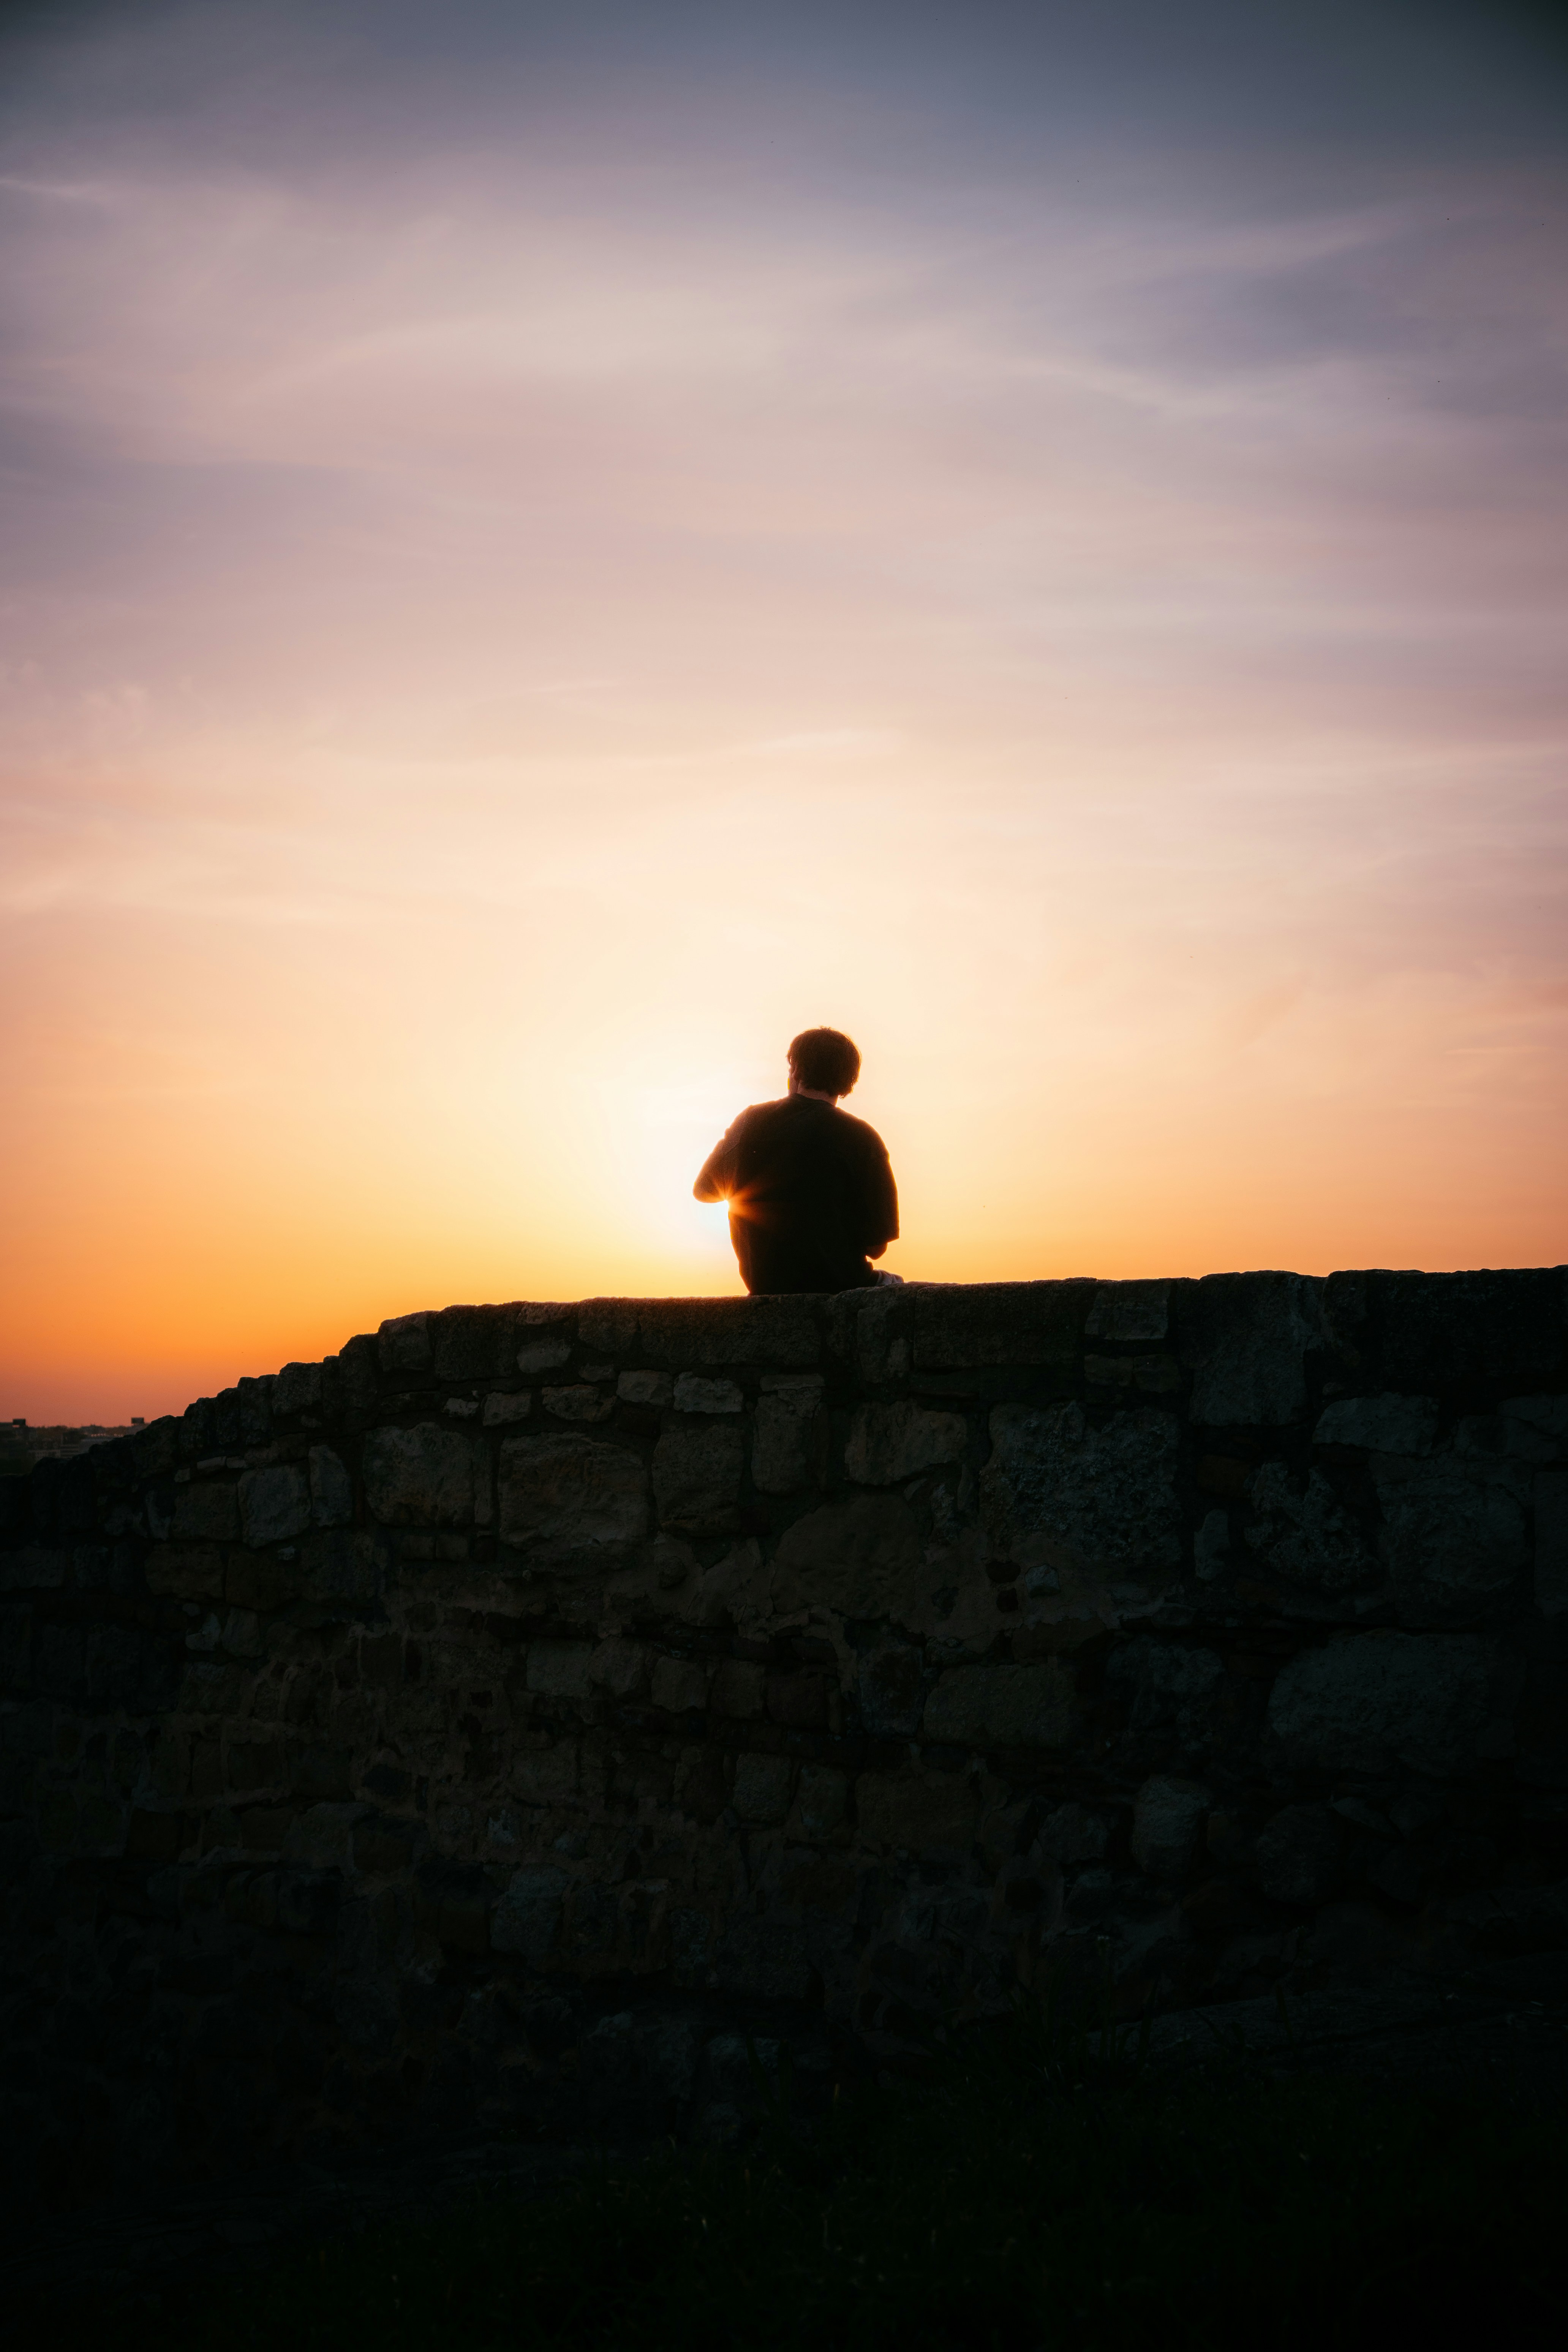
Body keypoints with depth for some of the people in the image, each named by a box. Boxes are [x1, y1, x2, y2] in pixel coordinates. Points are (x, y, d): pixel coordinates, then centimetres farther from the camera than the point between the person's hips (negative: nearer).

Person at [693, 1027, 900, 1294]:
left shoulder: (751, 1122, -2)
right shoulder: (862, 1139, -14)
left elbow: (702, 1190, 16)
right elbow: (876, 1246, -12)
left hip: (763, 1283, 5)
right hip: (838, 1283, -5)